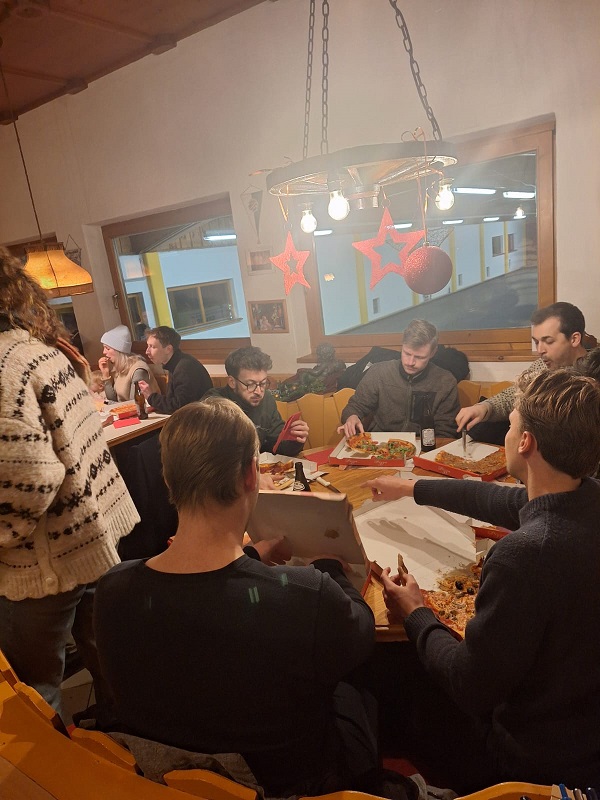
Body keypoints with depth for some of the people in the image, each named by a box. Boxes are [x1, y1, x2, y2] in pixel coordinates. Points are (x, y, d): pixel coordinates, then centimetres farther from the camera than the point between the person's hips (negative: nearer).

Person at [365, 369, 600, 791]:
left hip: (542, 763, -6)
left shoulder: (524, 554, -38)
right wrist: (412, 487, 18)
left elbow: (472, 687, -26)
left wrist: (415, 615, -9)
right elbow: (501, 499, 6)